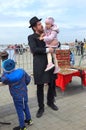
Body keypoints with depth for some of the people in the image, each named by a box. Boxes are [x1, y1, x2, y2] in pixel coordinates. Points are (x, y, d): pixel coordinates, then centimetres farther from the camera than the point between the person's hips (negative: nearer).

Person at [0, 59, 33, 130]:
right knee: (25, 106, 25)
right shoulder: (21, 71, -13)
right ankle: (29, 120, 44)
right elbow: (28, 79, 0)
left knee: (20, 111, 9)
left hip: (17, 96, -5)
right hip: (24, 93, 5)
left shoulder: (7, 77, -25)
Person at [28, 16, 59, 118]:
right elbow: (34, 50, -19)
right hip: (39, 65, -5)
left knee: (52, 84, 13)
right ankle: (41, 108, 22)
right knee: (40, 87, 4)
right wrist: (47, 50, -21)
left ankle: (50, 102, 38)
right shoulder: (31, 37, -3)